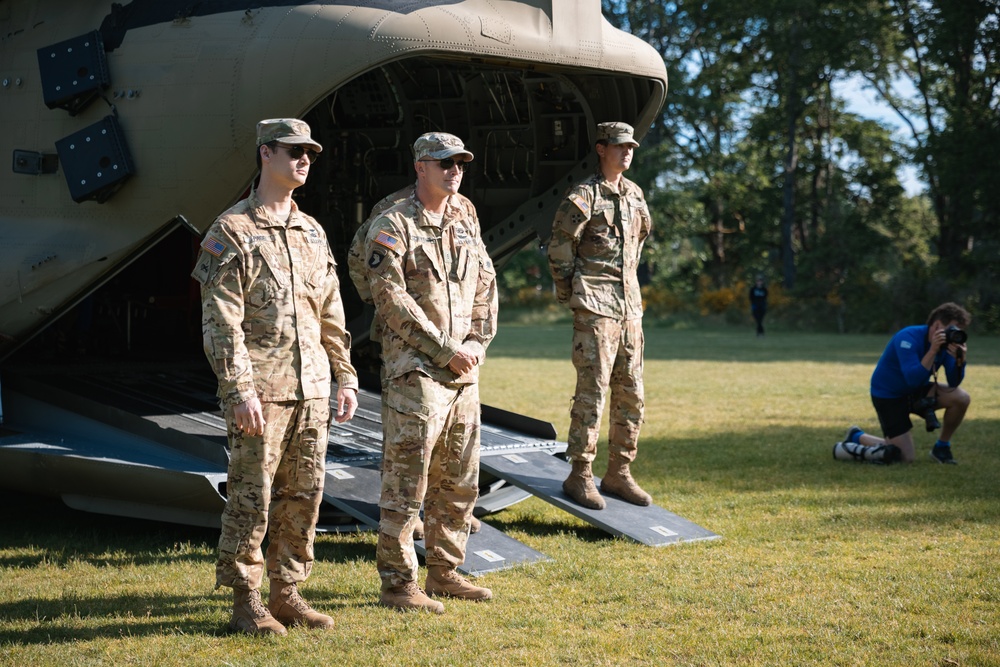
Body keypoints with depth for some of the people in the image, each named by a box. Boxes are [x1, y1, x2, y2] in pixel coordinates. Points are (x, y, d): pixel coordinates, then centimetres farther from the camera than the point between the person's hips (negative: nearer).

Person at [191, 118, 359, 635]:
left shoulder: (312, 232, 15)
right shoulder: (231, 232, -6)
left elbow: (331, 312, 19)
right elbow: (221, 320, -12)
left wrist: (346, 376, 14)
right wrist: (240, 389, -18)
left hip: (312, 386, 7)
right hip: (261, 390, -6)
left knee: (304, 494, 8)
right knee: (252, 496, -2)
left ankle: (287, 594, 19)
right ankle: (245, 603, 7)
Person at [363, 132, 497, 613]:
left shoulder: (466, 222, 14)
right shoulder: (393, 226, -7)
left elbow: (486, 286, 18)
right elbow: (393, 300, -14)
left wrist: (478, 342, 2)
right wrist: (446, 350, -14)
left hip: (464, 374, 8)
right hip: (415, 371, -7)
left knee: (460, 482, 13)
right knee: (406, 482, -5)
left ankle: (445, 573, 24)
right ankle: (397, 584, 1)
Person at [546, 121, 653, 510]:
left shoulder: (634, 194, 14)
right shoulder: (584, 195, -8)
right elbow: (559, 247, -6)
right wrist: (569, 292, 0)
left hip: (629, 306, 7)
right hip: (594, 308, -7)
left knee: (631, 394, 8)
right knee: (592, 391, -9)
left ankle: (619, 474, 16)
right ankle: (579, 476, -2)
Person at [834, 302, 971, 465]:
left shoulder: (947, 342, -8)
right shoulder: (908, 338, -27)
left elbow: (953, 383, -10)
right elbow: (913, 379, -37)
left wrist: (959, 360, -28)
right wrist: (933, 350, -42)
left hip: (916, 391, 7)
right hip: (888, 395, -6)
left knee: (961, 398, -17)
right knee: (905, 457, -10)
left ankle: (942, 446, 5)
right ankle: (857, 437, 13)